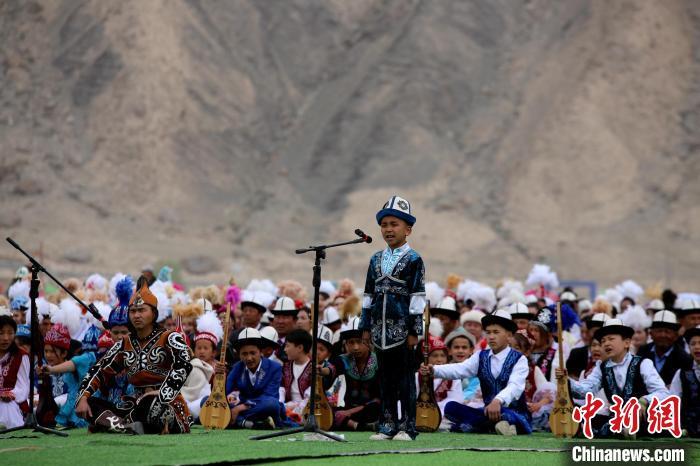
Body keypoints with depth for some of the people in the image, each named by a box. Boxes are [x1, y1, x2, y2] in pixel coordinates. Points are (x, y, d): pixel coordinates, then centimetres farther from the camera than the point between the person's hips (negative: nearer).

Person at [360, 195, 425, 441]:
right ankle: (388, 426, 13)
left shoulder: (413, 260, -3)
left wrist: (414, 330, -10)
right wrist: (366, 326, 11)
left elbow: (417, 296, -6)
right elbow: (369, 294, 16)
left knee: (405, 379, -2)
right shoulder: (376, 259, 12)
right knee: (386, 379, 9)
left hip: (402, 329, -5)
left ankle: (407, 427, 2)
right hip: (381, 329, 5)